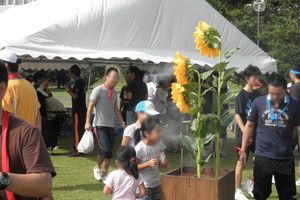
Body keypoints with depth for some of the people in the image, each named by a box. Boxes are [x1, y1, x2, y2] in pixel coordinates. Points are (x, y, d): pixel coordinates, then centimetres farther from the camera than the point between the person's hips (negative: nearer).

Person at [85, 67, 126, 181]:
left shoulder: (114, 93, 12)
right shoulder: (98, 90, -7)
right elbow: (90, 106, -7)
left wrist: (122, 122, 15)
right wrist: (88, 122, -13)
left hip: (111, 125, 6)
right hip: (100, 125, -6)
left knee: (109, 152, 4)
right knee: (106, 150, -17)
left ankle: (104, 174, 15)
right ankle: (97, 168, 9)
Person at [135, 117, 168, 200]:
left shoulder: (159, 144, -3)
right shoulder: (140, 148, -21)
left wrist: (163, 164, -13)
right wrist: (148, 163, -28)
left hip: (156, 184, 6)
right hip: (144, 185, -6)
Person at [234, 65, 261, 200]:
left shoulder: (256, 94, 7)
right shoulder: (241, 95, -11)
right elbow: (237, 115, -16)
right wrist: (245, 132, -23)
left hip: (256, 133, 6)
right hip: (243, 135, -6)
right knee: (241, 162, 2)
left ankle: (249, 184, 25)